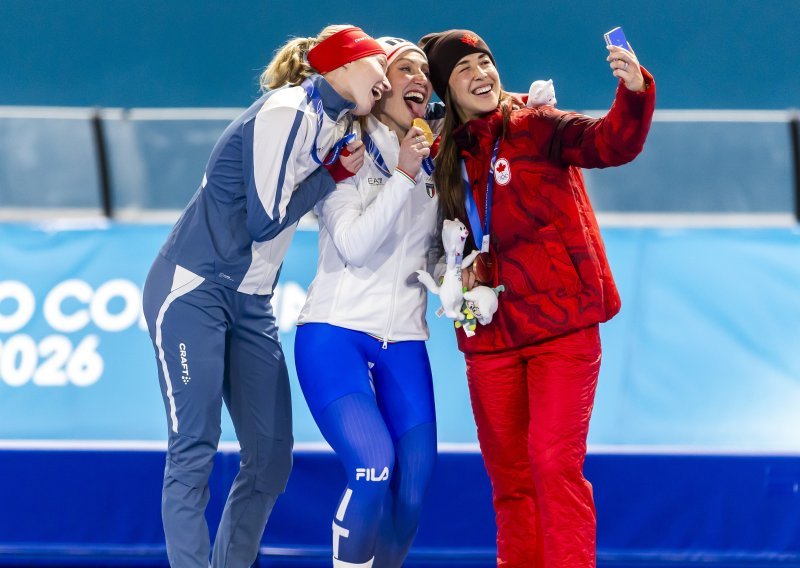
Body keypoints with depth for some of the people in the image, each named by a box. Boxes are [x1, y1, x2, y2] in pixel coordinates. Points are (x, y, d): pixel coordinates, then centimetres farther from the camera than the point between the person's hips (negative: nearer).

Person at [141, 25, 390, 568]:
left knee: (271, 456, 1)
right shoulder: (287, 112, -15)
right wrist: (332, 176, -7)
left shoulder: (336, 123, 11)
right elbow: (265, 220, -17)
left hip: (251, 306, 9)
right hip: (192, 289, -9)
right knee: (194, 450, -14)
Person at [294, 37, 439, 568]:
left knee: (413, 487, -4)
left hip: (404, 344, 6)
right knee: (373, 469, -23)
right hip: (336, 333, -6)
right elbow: (353, 245, -15)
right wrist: (403, 176, -18)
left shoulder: (432, 164, 13)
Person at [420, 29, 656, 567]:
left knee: (555, 464, -14)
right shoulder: (446, 157, 11)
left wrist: (635, 91, -39)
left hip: (562, 328, -5)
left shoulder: (537, 128, -2)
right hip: (491, 337, 5)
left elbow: (613, 143, -20)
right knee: (509, 478, 9)